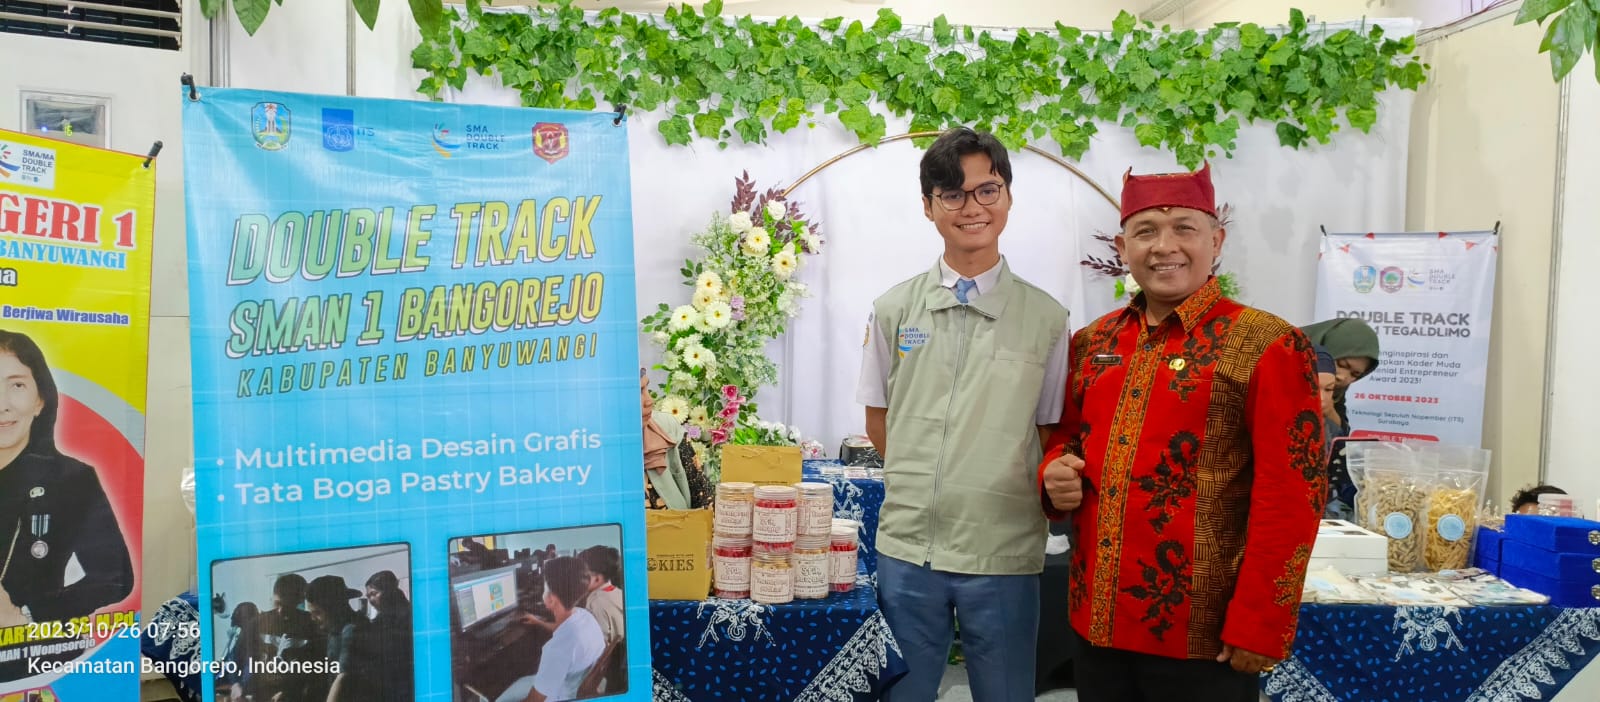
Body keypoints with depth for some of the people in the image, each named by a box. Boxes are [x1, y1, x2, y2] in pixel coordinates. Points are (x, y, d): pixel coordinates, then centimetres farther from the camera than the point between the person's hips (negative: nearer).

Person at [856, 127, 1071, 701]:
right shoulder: (894, 309, 2)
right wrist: (924, 481, 3)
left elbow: (1053, 433, 6)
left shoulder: (1045, 317, -1)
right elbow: (877, 419, 10)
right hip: (906, 545, 1)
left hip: (1005, 553, -1)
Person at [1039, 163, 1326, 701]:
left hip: (1204, 637, -5)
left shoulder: (1268, 346, -10)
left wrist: (1256, 629, -15)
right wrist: (1056, 473, -2)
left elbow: (1290, 501, -13)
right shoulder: (1091, 342, 7)